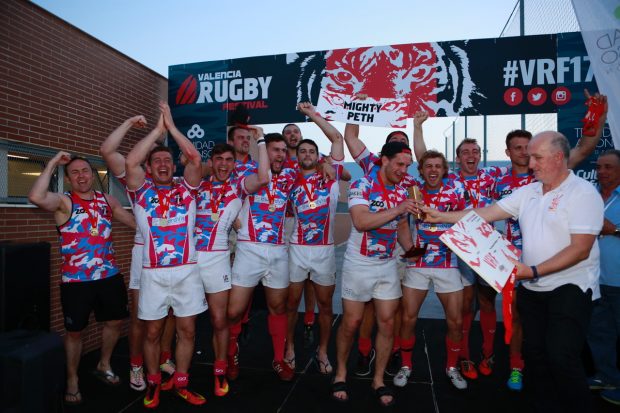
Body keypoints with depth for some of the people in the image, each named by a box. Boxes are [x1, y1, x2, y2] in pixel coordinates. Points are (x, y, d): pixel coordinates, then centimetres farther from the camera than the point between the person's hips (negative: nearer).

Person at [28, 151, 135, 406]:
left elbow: (133, 221, 19)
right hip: (76, 280, -5)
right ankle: (72, 380, 29)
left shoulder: (107, 200, 6)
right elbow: (35, 197, -30)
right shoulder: (63, 202, -8)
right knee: (75, 331, 8)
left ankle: (103, 366, 40)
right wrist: (52, 164, -22)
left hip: (109, 275, 5)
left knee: (114, 321, 16)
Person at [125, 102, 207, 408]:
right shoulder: (142, 191, 3)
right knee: (153, 331, 10)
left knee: (187, 329, 8)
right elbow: (130, 161, -13)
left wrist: (172, 126, -5)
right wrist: (157, 129, -8)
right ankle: (153, 383, 29)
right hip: (153, 273, -1)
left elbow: (195, 159, -9)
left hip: (186, 271, 1)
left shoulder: (186, 190, 6)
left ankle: (180, 382, 25)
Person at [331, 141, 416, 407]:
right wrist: (397, 209, -29)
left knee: (387, 323, 6)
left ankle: (378, 380, 24)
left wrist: (412, 251, 0)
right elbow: (360, 222, -28)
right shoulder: (362, 186, -13)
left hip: (388, 265, 5)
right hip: (359, 264, -5)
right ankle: (341, 373, 28)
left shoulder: (401, 191, 5)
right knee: (351, 323, 5)